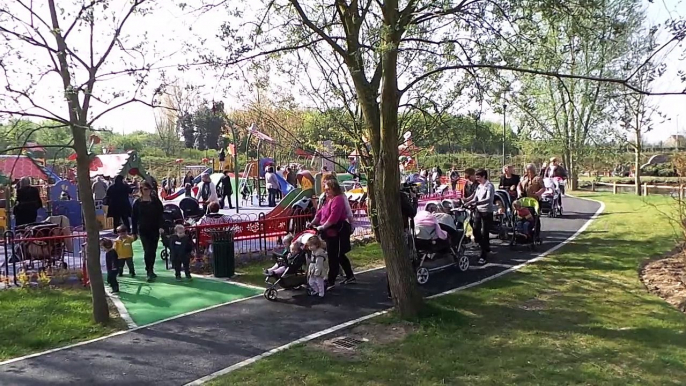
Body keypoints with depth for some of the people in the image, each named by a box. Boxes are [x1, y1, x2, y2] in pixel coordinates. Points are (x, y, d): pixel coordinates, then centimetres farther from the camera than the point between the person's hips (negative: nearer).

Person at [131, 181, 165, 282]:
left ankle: (150, 271, 23)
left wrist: (161, 226, -13)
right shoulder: (137, 203, 1)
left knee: (153, 251, 9)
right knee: (147, 251, -9)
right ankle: (149, 272, -5)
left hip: (154, 230, 1)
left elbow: (160, 214, -1)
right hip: (143, 231, -1)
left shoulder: (156, 201, 1)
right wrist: (134, 232, 4)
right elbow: (134, 218, 4)